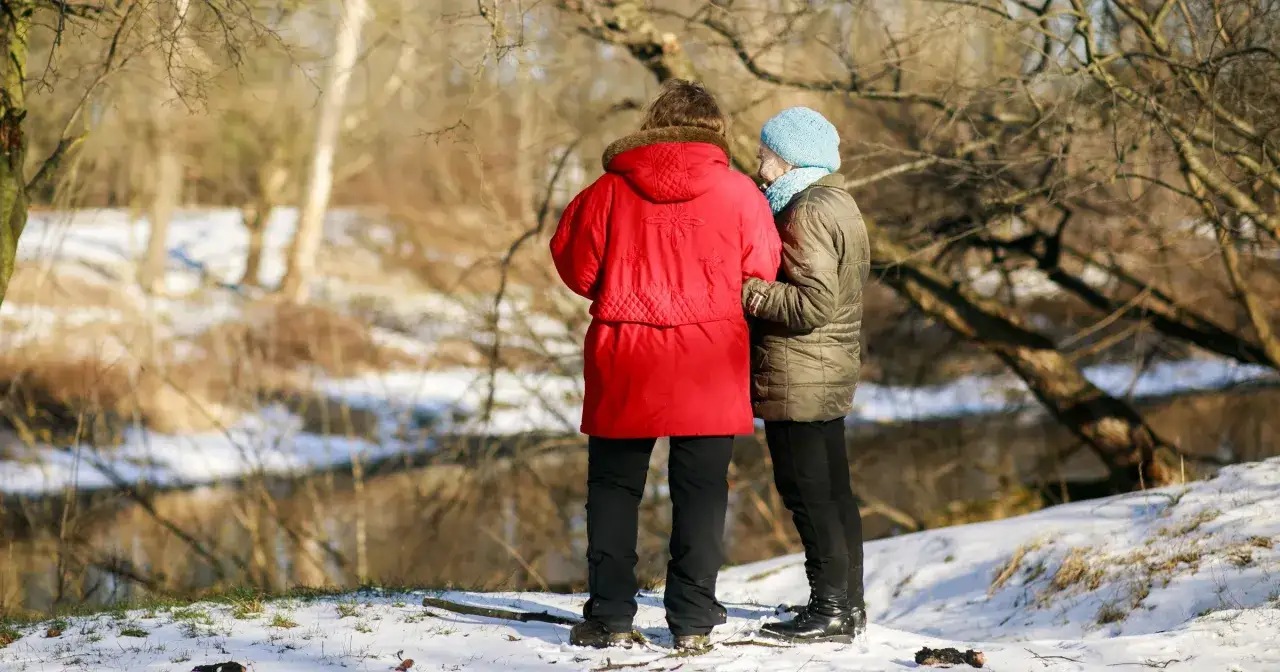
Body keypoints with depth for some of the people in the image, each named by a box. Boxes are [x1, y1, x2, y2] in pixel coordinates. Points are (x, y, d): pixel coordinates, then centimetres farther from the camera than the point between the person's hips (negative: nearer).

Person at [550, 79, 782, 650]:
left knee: (613, 488, 10)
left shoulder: (611, 190, -1)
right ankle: (692, 620, 6)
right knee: (700, 491, 6)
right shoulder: (737, 192, -3)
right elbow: (762, 272, 3)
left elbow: (573, 260, 5)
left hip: (623, 362, 1)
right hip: (708, 366, 0)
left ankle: (609, 616, 10)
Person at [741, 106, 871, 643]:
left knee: (807, 493, -6)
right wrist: (751, 286, 12)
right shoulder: (839, 205, 16)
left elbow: (813, 302, -24)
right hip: (831, 376, 11)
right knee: (832, 490, 15)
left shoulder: (807, 213, -16)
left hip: (797, 378, -11)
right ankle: (848, 603, 21)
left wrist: (746, 291, -19)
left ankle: (831, 609, -4)